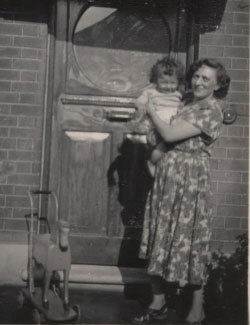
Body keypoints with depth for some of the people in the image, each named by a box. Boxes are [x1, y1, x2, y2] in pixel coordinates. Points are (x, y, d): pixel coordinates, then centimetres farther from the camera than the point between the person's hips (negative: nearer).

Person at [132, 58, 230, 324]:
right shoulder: (189, 102, 13)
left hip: (189, 178, -8)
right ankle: (158, 304, 21)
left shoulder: (210, 111, -12)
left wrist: (151, 111, -4)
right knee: (161, 238, 9)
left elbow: (169, 135, -17)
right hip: (167, 174, 8)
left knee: (188, 241, 1)